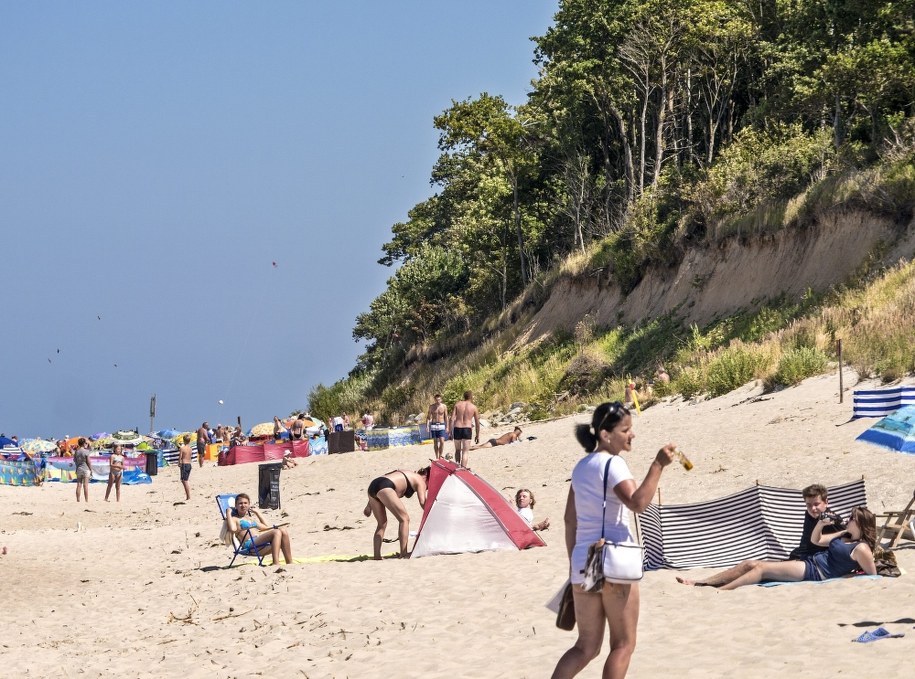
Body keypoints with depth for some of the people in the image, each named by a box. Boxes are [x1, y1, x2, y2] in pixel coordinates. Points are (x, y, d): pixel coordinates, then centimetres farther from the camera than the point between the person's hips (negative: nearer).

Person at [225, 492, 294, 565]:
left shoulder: (253, 517, 34)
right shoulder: (235, 519, 13)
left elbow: (267, 527, 30)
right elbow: (233, 529, -10)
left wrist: (257, 512, 34)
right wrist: (228, 513, 2)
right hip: (250, 544, -7)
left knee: (283, 530, -19)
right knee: (277, 532, -29)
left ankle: (289, 563, -26)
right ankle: (276, 563, -44)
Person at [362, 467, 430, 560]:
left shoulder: (407, 474, 36)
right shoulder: (420, 481, 14)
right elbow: (423, 502, -1)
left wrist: (369, 506, 27)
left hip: (372, 486, 8)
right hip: (384, 487, -8)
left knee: (382, 524, 19)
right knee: (404, 519, 0)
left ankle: (376, 556, 14)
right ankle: (403, 554, -5)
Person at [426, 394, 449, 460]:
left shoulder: (444, 406, 0)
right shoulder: (431, 407, 0)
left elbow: (446, 417, 7)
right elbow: (428, 417, 5)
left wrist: (447, 427, 4)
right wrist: (427, 426, -5)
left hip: (441, 425, -1)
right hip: (433, 425, 1)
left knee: (442, 442, -11)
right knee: (435, 442, 5)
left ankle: (440, 456, -1)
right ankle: (436, 457, 14)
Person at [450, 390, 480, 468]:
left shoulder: (457, 404, 4)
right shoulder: (473, 407, 2)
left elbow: (452, 418, -2)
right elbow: (477, 423, 6)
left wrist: (451, 431, 2)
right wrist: (477, 435, 15)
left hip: (457, 429, 2)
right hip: (467, 429, -2)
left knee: (457, 450, 19)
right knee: (465, 452, -1)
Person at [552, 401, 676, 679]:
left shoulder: (582, 466, 13)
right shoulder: (612, 464, -11)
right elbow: (637, 502, -28)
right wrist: (658, 465, -27)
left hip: (583, 563, 8)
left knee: (587, 647, 13)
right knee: (623, 644, 5)